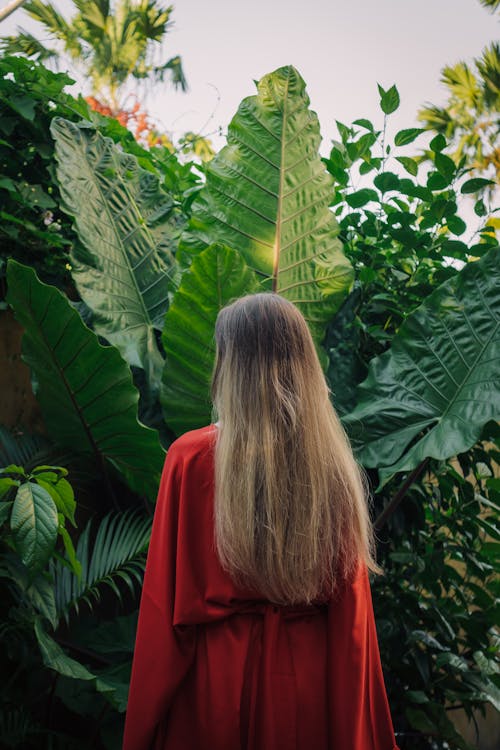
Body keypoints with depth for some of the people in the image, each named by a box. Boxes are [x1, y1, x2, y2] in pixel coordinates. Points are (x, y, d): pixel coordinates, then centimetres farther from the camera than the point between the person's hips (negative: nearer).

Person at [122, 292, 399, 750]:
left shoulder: (191, 458, -15)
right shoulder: (335, 463, -8)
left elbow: (166, 604, -11)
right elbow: (351, 610, -4)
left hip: (216, 675, -2)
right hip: (310, 679, 2)